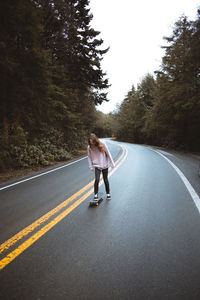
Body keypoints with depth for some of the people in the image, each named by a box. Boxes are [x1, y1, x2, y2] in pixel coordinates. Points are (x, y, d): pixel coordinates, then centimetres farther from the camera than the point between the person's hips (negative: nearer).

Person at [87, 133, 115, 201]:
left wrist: (112, 163, -2)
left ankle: (108, 193, 29)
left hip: (105, 165, 0)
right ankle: (96, 194, 5)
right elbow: (89, 157, 3)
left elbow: (108, 154, -4)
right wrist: (91, 167, 2)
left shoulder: (102, 144, -11)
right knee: (97, 179, -14)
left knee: (105, 180, 10)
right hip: (97, 166, 0)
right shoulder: (89, 147, -7)